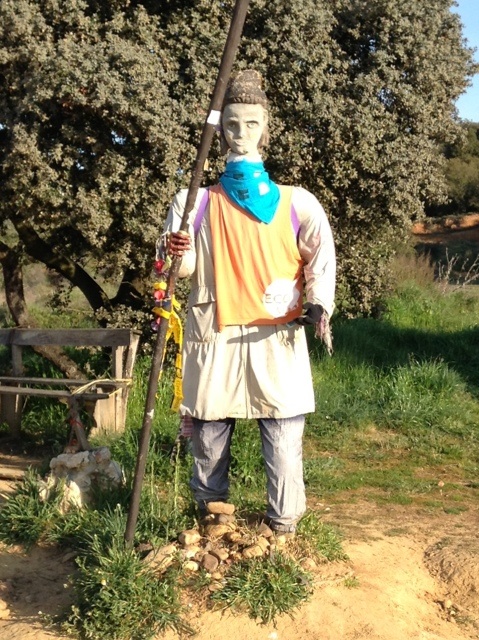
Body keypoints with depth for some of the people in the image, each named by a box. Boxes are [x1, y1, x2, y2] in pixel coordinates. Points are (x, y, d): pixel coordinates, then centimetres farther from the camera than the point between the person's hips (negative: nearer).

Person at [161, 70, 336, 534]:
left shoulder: (295, 204, 3)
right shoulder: (198, 202, 6)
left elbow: (321, 256, -2)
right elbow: (184, 269, 1)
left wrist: (318, 306, -19)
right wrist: (178, 254, -22)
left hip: (276, 338, -1)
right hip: (213, 337, 1)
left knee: (284, 438, -1)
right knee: (208, 433, 9)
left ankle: (283, 528, 13)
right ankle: (210, 513, 27)